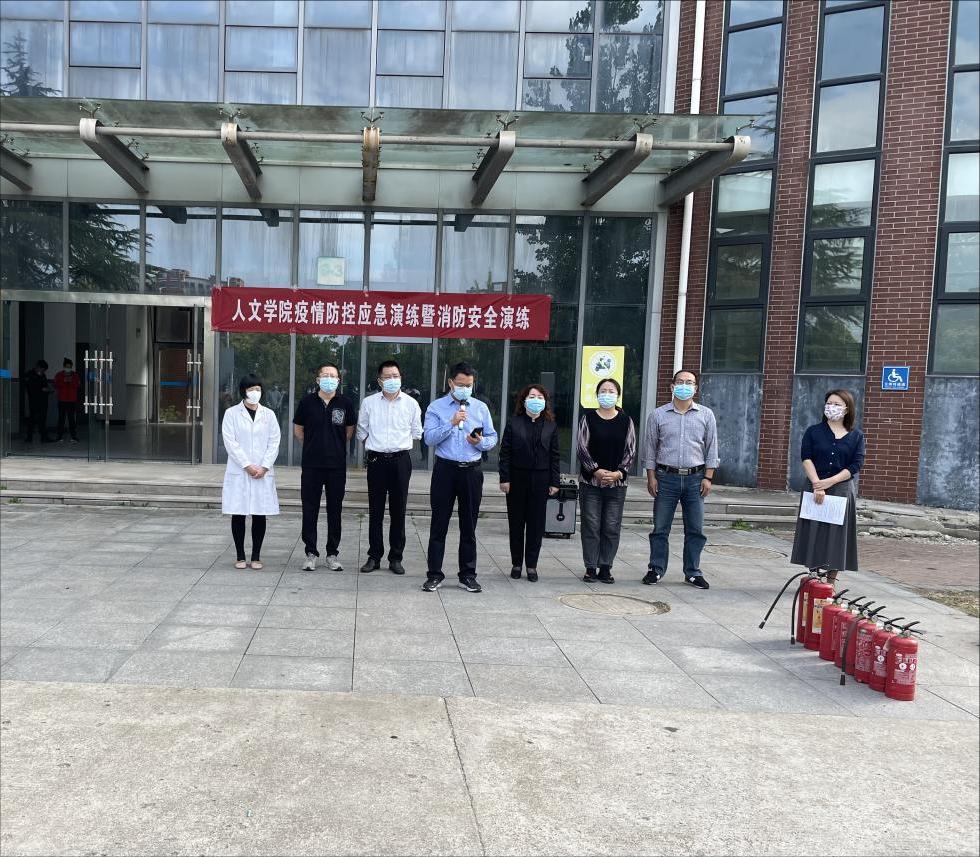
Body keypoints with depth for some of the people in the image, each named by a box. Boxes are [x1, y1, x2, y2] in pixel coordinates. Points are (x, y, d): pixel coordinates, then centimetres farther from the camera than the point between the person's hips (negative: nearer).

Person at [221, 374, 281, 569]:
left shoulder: (268, 414, 8)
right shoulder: (232, 413, 2)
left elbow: (274, 442, 3)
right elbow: (230, 442, -6)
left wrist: (264, 467, -8)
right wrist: (247, 465, -13)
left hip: (263, 472, 2)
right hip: (238, 472, -2)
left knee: (260, 514, 3)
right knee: (238, 514, 2)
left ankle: (256, 556, 11)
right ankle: (240, 556, 12)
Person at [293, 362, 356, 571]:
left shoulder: (345, 403, 1)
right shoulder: (307, 401, 0)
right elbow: (298, 430, 11)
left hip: (337, 465, 0)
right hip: (311, 465, 0)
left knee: (335, 510, 7)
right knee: (310, 510, 4)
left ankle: (333, 554, 16)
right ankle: (311, 552, 14)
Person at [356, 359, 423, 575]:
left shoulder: (411, 403, 3)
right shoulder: (369, 402, 3)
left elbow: (416, 432, 12)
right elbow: (361, 431, 14)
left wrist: (401, 443, 10)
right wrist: (375, 444, 11)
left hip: (401, 460, 0)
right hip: (376, 460, 0)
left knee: (399, 511, 3)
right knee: (375, 511, 5)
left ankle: (396, 558, 11)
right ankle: (374, 557, 13)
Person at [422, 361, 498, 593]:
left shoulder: (481, 408, 10)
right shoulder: (436, 407, 1)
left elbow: (492, 438, 8)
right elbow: (429, 438, -10)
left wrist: (480, 442, -13)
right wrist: (452, 423, -20)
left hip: (472, 471, 2)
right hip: (445, 470, -2)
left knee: (469, 526, 9)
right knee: (439, 524, 2)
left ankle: (468, 575, 18)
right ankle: (434, 574, 10)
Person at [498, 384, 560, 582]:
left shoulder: (551, 426, 5)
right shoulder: (514, 424, 0)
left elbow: (555, 456, 5)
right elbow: (505, 453, -1)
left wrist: (555, 482, 0)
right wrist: (504, 478, -7)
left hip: (540, 480, 1)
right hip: (517, 478, -1)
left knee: (537, 522, 4)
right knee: (516, 522, 7)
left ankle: (532, 564, 14)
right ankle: (516, 563, 18)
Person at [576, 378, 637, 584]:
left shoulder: (626, 420, 5)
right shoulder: (588, 418, 2)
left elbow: (631, 451, 3)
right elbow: (582, 447, -3)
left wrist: (618, 473, -10)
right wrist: (596, 471, -13)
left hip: (617, 482, 1)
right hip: (590, 481, -1)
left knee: (612, 527, 4)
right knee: (591, 526, 2)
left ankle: (605, 568, 13)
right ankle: (591, 568, 11)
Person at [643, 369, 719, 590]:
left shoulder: (706, 415, 6)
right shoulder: (659, 415, 4)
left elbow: (711, 448, 7)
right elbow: (650, 448, 6)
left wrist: (708, 478, 0)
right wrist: (651, 477, -1)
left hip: (695, 478, 1)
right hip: (666, 478, -1)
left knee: (695, 529, 5)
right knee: (660, 528, 4)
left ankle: (692, 572, 16)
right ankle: (656, 569, 15)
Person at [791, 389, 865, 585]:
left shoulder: (856, 436, 6)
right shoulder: (813, 432, 6)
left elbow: (855, 465, -3)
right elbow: (806, 459, -4)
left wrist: (829, 482, -14)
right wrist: (817, 486, -17)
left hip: (842, 491, 0)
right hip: (815, 490, 0)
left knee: (837, 536, 2)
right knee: (814, 534, 1)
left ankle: (831, 582, 10)